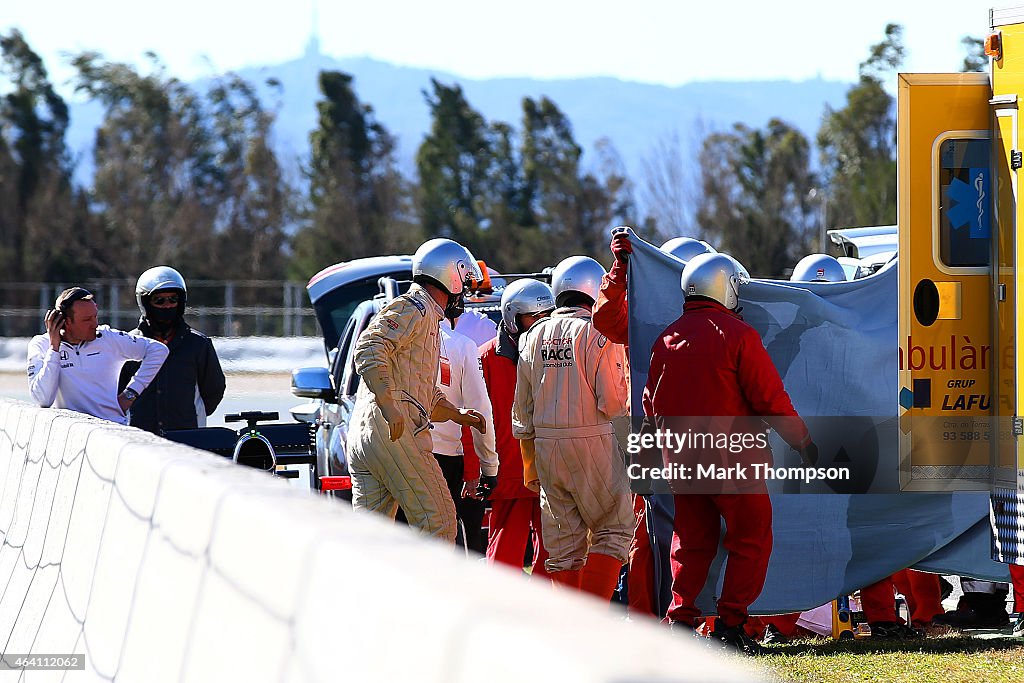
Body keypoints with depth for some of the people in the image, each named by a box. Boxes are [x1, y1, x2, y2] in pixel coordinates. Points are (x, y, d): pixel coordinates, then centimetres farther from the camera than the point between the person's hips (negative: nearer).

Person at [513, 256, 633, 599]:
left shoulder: (534, 336, 9)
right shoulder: (599, 333, -8)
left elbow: (522, 407, 13)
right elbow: (613, 402, -13)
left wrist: (529, 461, 21)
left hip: (546, 444, 5)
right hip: (592, 442, -5)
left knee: (564, 541, 10)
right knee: (614, 528, 4)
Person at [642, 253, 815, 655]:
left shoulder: (666, 339, 8)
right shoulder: (738, 335, -10)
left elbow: (651, 405, 14)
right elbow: (770, 399, -10)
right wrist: (802, 441, 1)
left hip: (682, 459, 6)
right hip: (732, 459, -6)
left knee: (692, 542, 14)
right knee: (750, 540, 4)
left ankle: (680, 618, 5)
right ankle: (731, 624, -2)